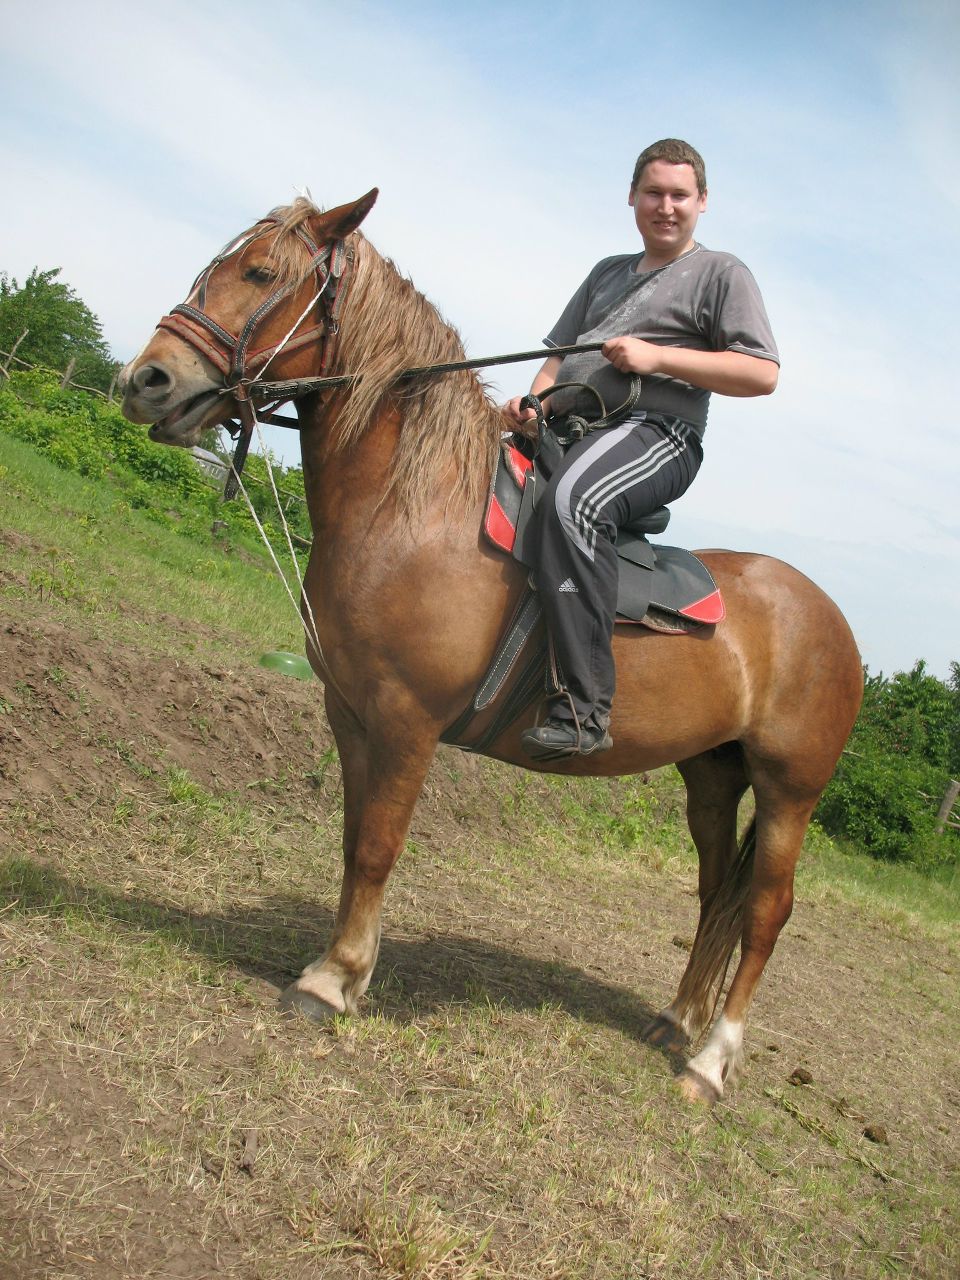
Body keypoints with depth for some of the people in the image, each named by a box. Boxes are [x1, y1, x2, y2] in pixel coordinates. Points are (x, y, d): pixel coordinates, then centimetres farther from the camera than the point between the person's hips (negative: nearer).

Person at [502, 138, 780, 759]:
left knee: (571, 499, -38)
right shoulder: (608, 271, 29)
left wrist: (656, 357, -11)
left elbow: (763, 375, -4)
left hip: (655, 431, -8)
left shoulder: (722, 272, 9)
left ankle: (586, 707, -40)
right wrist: (533, 398, 2)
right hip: (562, 426, 8)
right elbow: (561, 351, 25)